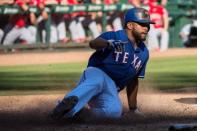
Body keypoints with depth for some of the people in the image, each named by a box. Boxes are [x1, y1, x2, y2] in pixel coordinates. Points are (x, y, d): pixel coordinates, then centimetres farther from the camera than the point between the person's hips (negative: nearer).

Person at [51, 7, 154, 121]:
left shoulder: (144, 53, 15)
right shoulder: (114, 37, -5)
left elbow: (133, 80, 25)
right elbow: (93, 43, -26)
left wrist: (133, 108, 25)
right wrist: (109, 43, -47)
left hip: (111, 91, 5)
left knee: (115, 111, -30)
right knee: (97, 81, -43)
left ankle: (73, 112, -28)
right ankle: (69, 101, -67)